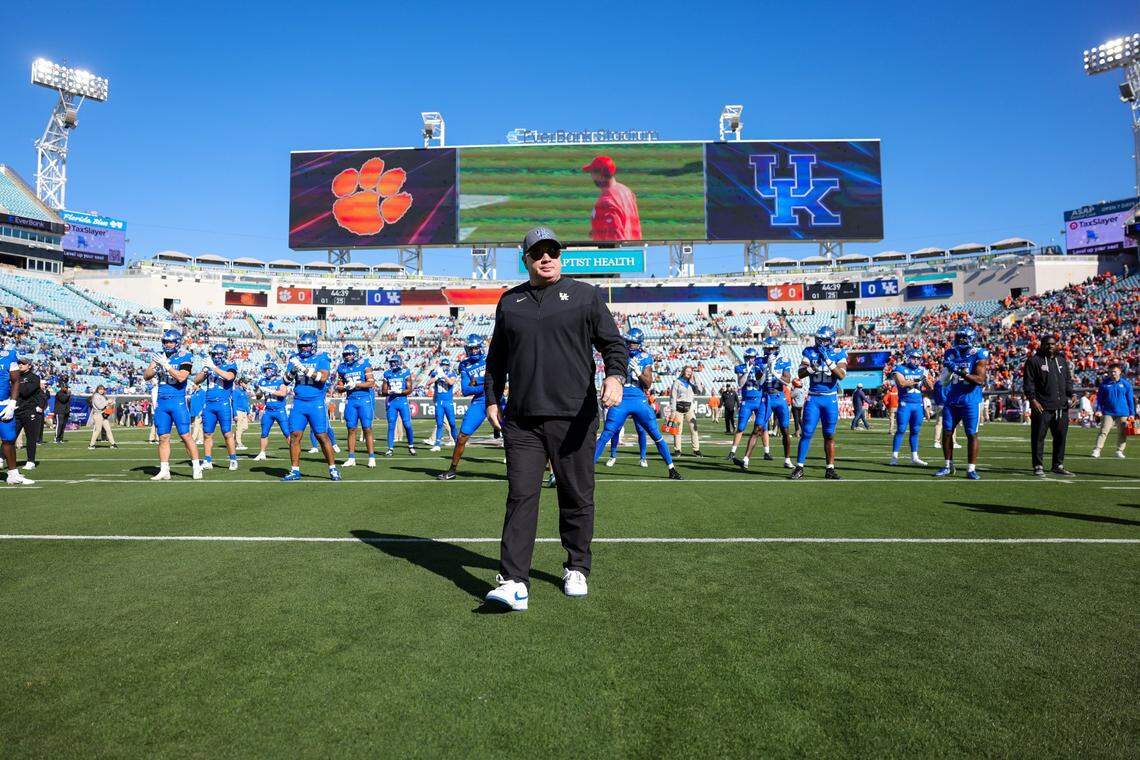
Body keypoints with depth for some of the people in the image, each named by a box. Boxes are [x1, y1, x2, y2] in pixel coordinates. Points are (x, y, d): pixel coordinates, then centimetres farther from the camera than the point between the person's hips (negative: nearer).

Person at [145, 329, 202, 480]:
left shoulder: (185, 357, -4)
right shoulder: (160, 357, 10)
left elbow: (181, 378, -16)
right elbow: (146, 377, 8)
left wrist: (166, 365, -21)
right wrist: (154, 366, -11)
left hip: (178, 401, -5)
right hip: (161, 402, 5)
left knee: (185, 435, -5)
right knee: (163, 437, 7)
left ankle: (196, 467, 2)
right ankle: (164, 470, 12)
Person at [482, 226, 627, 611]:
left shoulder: (585, 295, 7)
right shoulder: (510, 301, 16)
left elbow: (614, 343, 2)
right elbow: (496, 358, 23)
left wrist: (614, 376, -17)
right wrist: (491, 398, 15)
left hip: (574, 418, -2)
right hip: (521, 420, 2)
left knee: (577, 497, 6)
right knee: (521, 498, -4)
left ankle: (576, 570, 24)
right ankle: (513, 581, -2)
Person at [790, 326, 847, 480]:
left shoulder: (839, 354, -1)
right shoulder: (810, 351, 0)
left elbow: (841, 375, -16)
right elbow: (800, 374, -6)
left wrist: (828, 360, -23)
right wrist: (812, 367, -24)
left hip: (830, 398, 0)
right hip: (813, 397, 0)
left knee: (829, 435, 7)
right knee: (807, 433, -4)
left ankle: (830, 469, 15)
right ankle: (799, 468, 0)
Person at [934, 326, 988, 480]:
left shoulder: (979, 355, -7)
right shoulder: (951, 353, 8)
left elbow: (980, 379, -17)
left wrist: (962, 372, -27)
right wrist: (948, 369, -7)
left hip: (970, 400, -5)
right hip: (951, 399, 5)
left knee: (972, 434, -1)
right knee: (947, 432, 5)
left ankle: (971, 469, 6)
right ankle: (948, 466, 17)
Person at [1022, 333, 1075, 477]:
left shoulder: (1062, 360, 16)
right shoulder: (1034, 361, -3)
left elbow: (1068, 381, 20)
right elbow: (1028, 383, -7)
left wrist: (1069, 396, 7)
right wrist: (1033, 400, -16)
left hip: (1061, 407, 6)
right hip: (1042, 407, -6)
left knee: (1061, 436, 10)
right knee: (1038, 437, -3)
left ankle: (1058, 466, 20)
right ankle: (1038, 466, 4)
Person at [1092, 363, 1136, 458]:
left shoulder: (1126, 384, 4)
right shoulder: (1105, 384, 3)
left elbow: (1131, 399, 6)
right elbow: (1099, 398, 8)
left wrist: (1132, 413, 3)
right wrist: (1098, 410, -1)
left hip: (1123, 414, 1)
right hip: (1108, 413, -1)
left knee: (1122, 433, 6)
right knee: (1103, 431, -8)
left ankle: (1119, 451, 14)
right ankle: (1097, 450, -11)